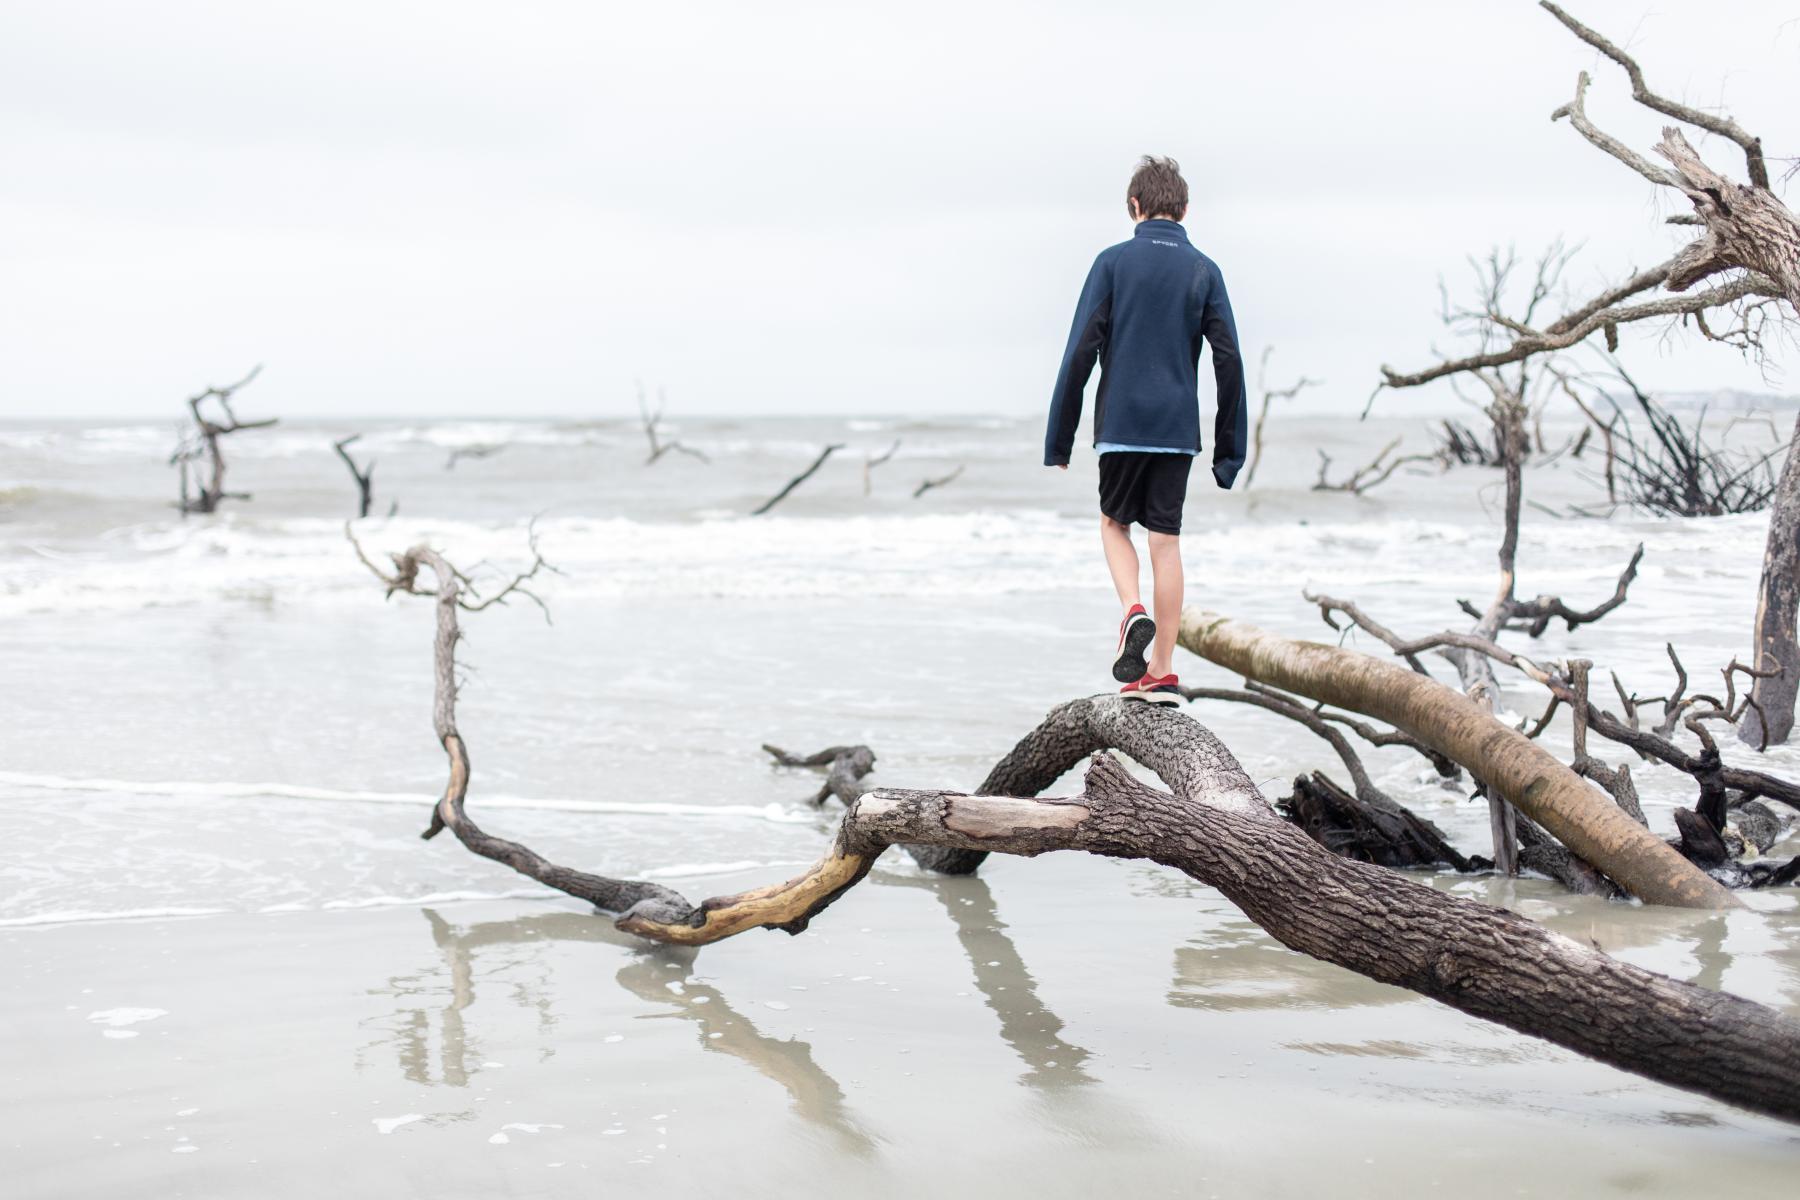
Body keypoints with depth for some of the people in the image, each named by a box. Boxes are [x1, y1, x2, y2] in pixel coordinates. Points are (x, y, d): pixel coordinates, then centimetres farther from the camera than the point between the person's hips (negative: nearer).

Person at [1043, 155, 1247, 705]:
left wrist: (1059, 439, 0)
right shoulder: (1204, 271, 5)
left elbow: (1080, 352, -6)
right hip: (1179, 429, 2)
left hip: (1121, 424, -2)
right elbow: (1229, 360, 1)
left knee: (1115, 521, 17)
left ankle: (1134, 612, -9)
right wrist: (1229, 449, 7)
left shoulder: (1113, 262, -2)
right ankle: (1161, 673, 5)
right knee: (1166, 540, 6)